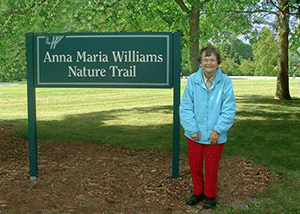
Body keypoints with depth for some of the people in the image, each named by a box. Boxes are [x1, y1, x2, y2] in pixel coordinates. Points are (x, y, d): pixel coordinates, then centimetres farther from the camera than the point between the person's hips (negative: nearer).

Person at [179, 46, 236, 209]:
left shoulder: (225, 81, -9)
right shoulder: (192, 80, -7)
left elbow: (229, 109, -7)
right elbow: (185, 107, -3)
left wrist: (217, 130, -13)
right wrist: (192, 129, -10)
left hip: (215, 136, -2)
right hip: (195, 134, 2)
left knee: (211, 168, 12)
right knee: (195, 166, 16)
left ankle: (210, 196, 34)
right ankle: (198, 193, 39)